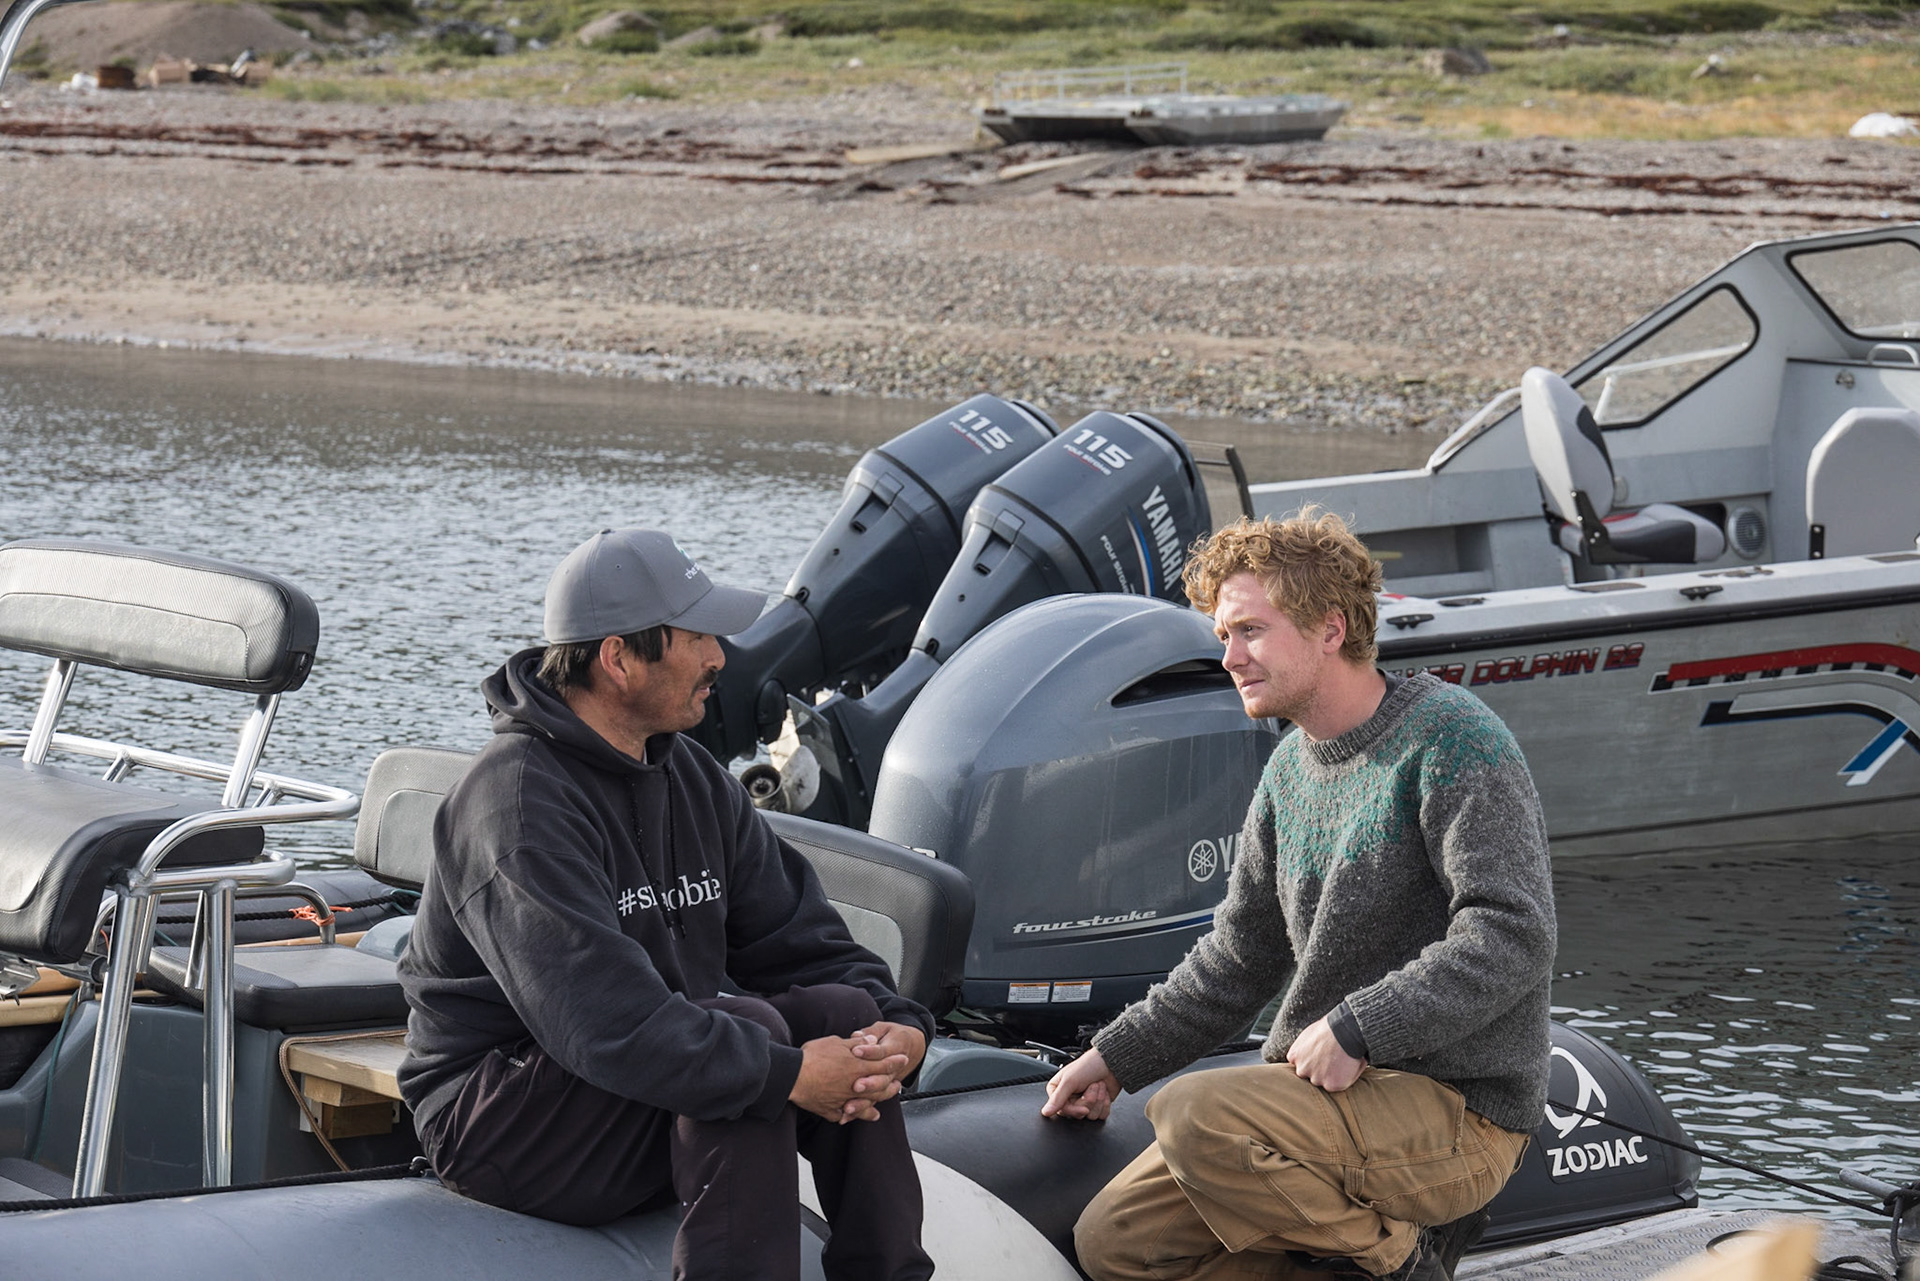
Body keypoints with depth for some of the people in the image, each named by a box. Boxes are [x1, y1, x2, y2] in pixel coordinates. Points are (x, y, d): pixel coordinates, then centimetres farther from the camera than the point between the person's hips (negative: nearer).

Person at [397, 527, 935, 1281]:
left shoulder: (693, 780, 9)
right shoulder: (517, 802, -20)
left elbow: (797, 939, 6)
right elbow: (598, 1018, -31)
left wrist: (899, 1027, -14)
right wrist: (786, 1075, -33)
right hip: (500, 1121, -8)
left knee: (847, 1011, -13)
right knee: (750, 1026, -29)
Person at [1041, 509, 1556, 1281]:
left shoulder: (1452, 738, -11)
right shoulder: (1290, 769, 14)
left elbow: (1512, 935, -21)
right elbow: (1238, 958, 24)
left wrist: (1357, 1030, -23)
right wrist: (1118, 1055, 17)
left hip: (1459, 1109, -8)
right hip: (1317, 1090, 8)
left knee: (1195, 1115, -29)